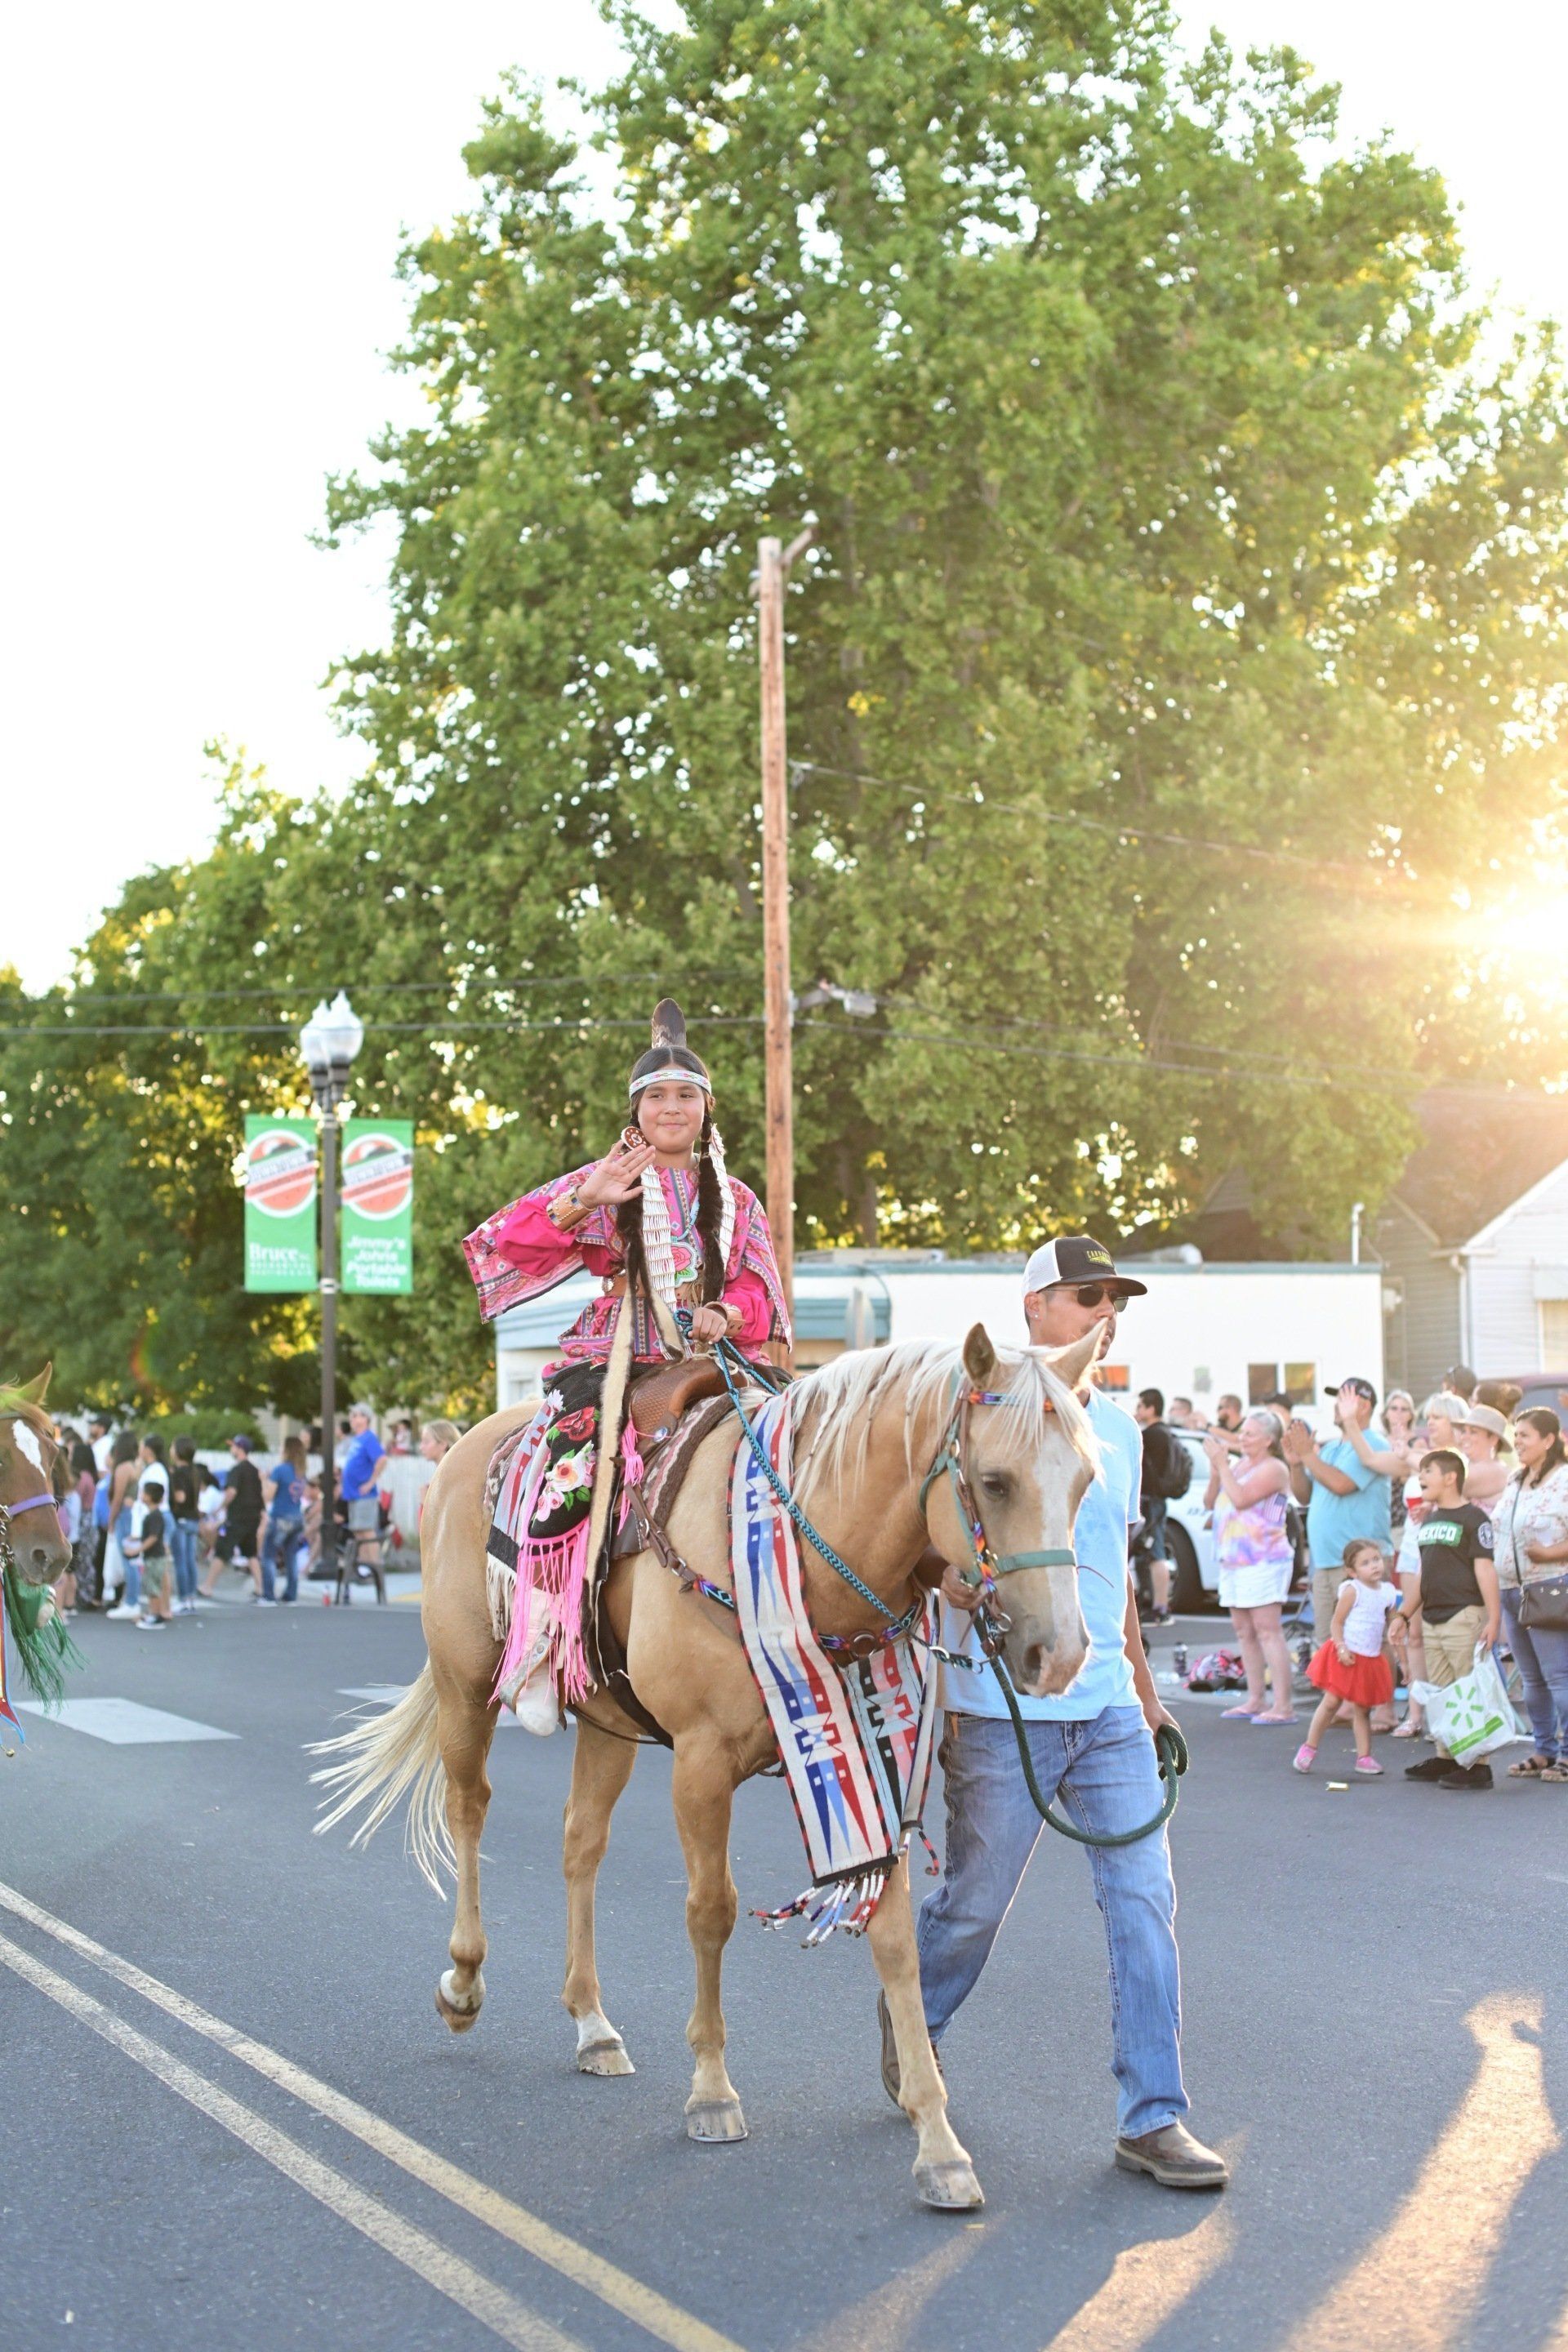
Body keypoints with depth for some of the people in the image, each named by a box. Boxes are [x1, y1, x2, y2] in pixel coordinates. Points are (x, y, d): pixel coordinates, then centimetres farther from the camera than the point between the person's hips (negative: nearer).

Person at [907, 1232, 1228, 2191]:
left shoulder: (1118, 1427, 13)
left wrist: (1150, 1696, 23)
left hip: (1110, 1712, 6)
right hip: (1003, 1713, -6)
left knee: (1145, 1900, -1)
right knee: (974, 1905, 7)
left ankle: (1153, 2118, 5)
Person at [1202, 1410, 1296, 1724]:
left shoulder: (1273, 1468, -8)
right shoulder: (1237, 1464, 17)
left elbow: (1241, 1498, -21)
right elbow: (1210, 1503, 15)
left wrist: (1222, 1464, -15)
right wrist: (1215, 1469, 1)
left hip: (1263, 1560, -9)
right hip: (1232, 1559, 9)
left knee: (1267, 1630, -12)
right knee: (1244, 1631, 10)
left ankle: (1283, 1706, -14)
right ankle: (1256, 1700, 16)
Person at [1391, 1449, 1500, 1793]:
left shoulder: (1472, 1518, -7)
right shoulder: (1428, 1521, 18)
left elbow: (1485, 1569, -13)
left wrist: (1493, 1618, -19)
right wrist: (1403, 1613, 23)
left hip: (1464, 1616, -9)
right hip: (1432, 1619, 9)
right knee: (1440, 1693, 12)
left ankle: (1478, 1765, -6)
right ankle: (1445, 1758, 19)